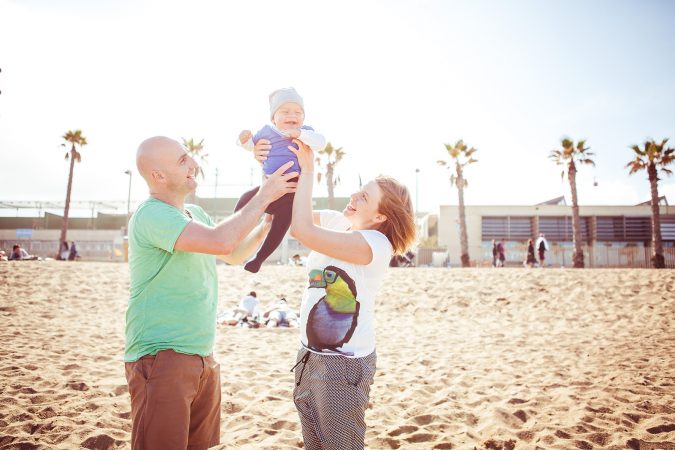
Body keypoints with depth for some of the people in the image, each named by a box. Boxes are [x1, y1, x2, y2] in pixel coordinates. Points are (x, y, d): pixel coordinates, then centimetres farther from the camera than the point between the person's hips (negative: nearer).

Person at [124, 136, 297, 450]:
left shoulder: (195, 213, 11)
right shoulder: (152, 214, -17)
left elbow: (235, 255, 22)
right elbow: (221, 241, -31)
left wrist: (268, 221, 8)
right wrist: (263, 197, -18)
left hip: (203, 358, 8)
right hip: (161, 357, -8)